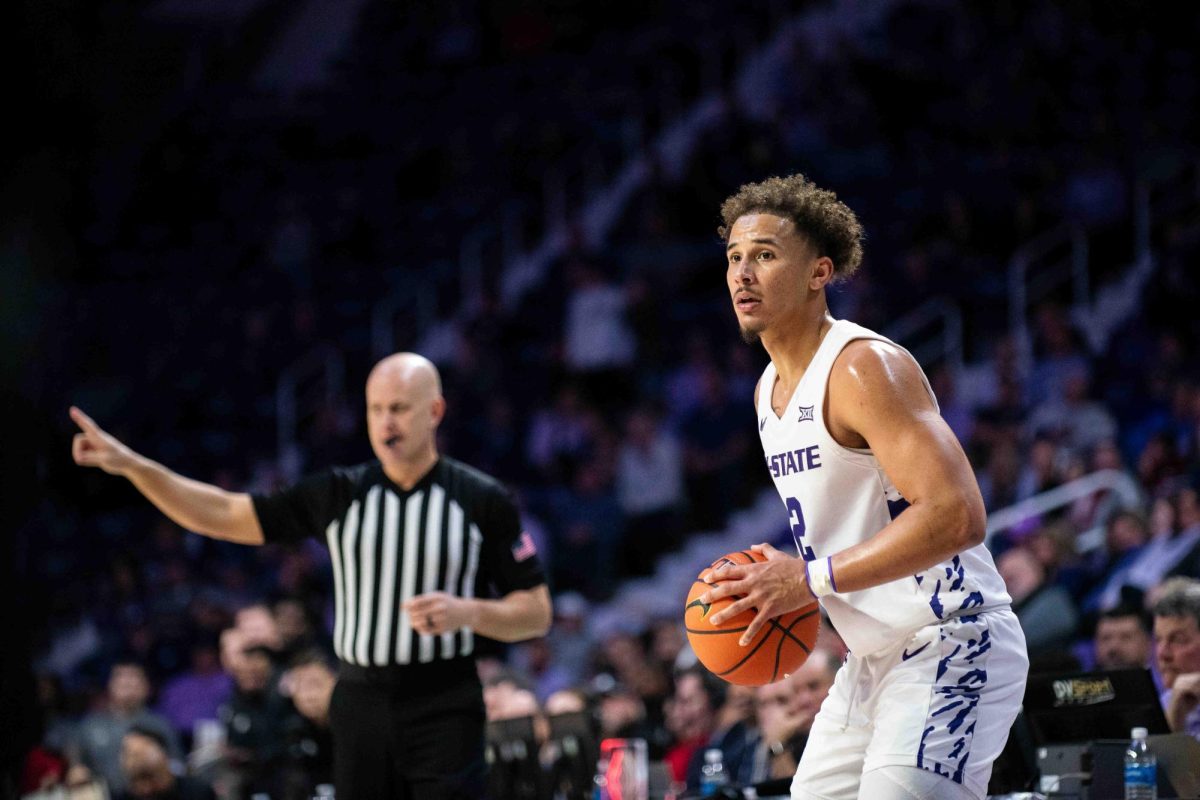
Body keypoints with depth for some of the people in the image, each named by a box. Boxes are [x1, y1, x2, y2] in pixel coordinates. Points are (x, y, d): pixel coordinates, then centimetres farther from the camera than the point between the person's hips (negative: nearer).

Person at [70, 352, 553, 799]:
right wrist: (131, 464, 0)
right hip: (362, 703, 3)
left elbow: (536, 614, 2)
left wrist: (466, 611, -17)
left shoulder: (484, 501, -1)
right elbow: (225, 517, 8)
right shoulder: (340, 495, 7)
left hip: (444, 709, -3)